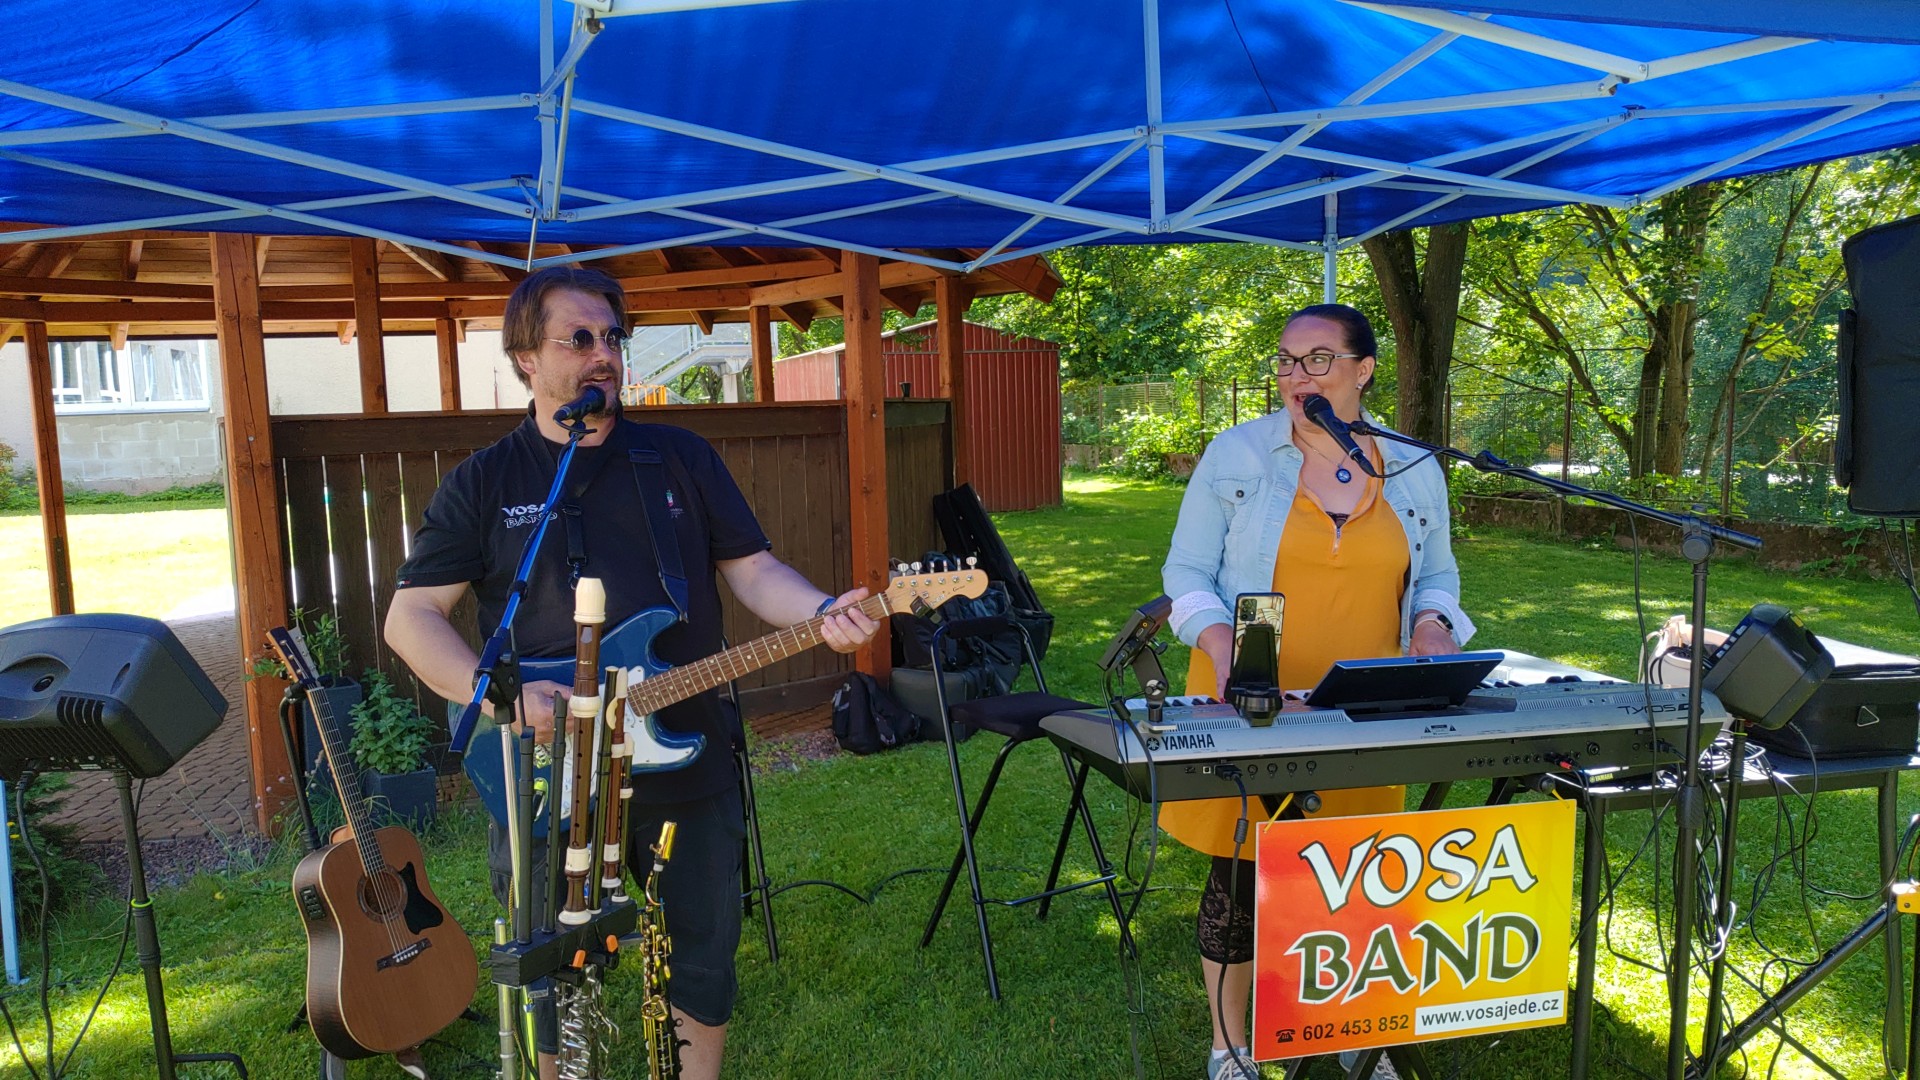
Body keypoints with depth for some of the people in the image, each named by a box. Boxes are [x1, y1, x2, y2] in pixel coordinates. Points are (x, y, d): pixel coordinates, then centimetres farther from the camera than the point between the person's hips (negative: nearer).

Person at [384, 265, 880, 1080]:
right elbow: (410, 616, -2)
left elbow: (751, 568, 3)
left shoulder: (683, 457, 5)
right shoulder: (483, 483, 0)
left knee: (705, 955, 16)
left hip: (688, 764, 2)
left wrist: (822, 614, -18)